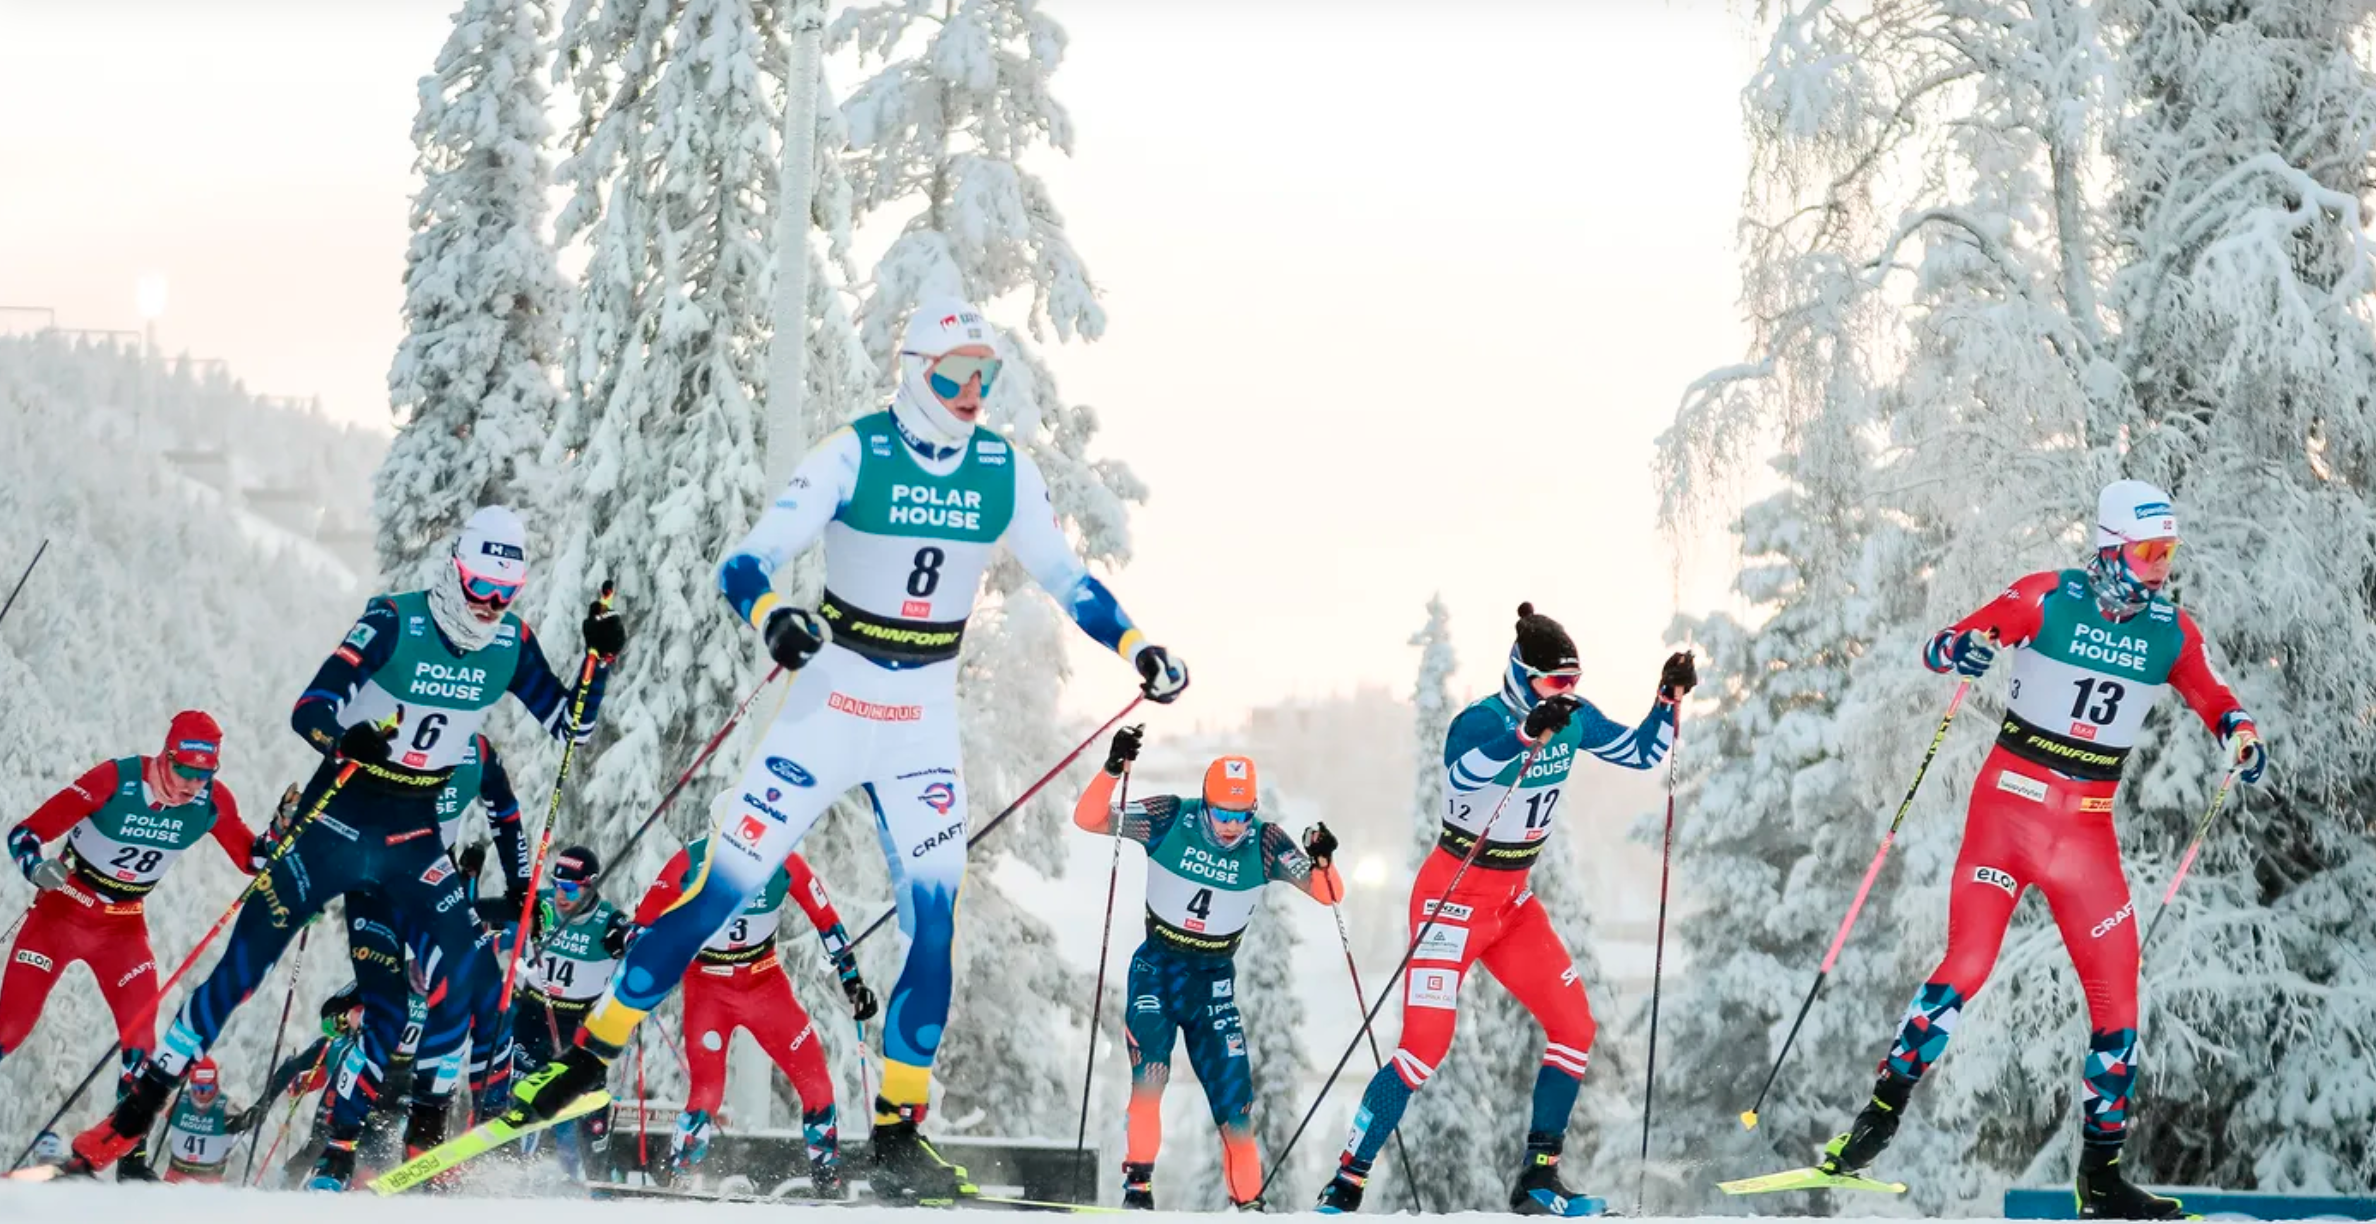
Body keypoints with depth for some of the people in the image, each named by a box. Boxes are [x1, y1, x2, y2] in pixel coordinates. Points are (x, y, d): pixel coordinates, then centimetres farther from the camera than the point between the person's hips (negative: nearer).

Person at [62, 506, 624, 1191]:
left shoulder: (511, 645, -2)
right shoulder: (394, 623, -16)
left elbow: (570, 726, 5)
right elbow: (309, 709, -22)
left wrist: (600, 658, -11)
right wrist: (346, 738, -44)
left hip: (415, 834, 4)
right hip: (339, 817, -4)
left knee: (466, 975, -13)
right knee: (244, 960, -7)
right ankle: (137, 1113, 2)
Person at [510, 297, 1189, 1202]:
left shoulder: (1007, 473, -1)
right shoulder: (851, 457, -13)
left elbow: (1066, 577, 9)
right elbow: (747, 562, -18)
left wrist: (1135, 648, -5)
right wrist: (770, 615, -40)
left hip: (924, 719, 3)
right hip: (832, 700, -3)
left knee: (933, 920, -7)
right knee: (722, 893, -5)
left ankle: (897, 1136, 2)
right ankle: (591, 1057, 9)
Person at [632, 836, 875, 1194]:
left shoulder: (783, 862, -11)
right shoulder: (692, 861, -16)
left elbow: (825, 918, -1)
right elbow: (647, 915, -8)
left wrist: (852, 978, 0)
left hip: (766, 981, 2)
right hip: (708, 986, -2)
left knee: (815, 1080, -5)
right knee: (706, 1092, -16)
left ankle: (828, 1183, 6)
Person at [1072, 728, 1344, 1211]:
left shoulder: (1264, 843, -12)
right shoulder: (1171, 820, -14)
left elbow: (1327, 893, -14)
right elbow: (1088, 818, -16)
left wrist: (1323, 860, -35)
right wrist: (1113, 769, -32)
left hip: (1213, 980, 1)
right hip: (1156, 969, -1)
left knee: (1235, 1104, -3)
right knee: (1150, 1071, -24)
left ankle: (1248, 1201, 12)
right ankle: (1138, 1181, -13)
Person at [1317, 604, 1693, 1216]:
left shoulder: (1575, 720, 0)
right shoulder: (1482, 720, -21)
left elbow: (1641, 752, 13)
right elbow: (1461, 774, -43)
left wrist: (1670, 700, -4)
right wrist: (1528, 734, -55)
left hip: (1514, 901, 7)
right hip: (1454, 899, -7)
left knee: (1574, 1027, -2)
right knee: (1426, 1046, -14)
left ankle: (1538, 1183, 8)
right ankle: (1342, 1190, -8)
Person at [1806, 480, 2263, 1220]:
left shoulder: (2173, 632, 2)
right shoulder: (2047, 600, -7)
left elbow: (2215, 704, 13)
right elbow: (1941, 648, -5)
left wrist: (2241, 737, -10)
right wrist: (1961, 651, -30)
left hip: (2087, 828, 3)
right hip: (2009, 805, -3)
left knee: (2116, 1000, -2)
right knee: (1967, 967, -16)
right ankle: (1879, 1117, 1)